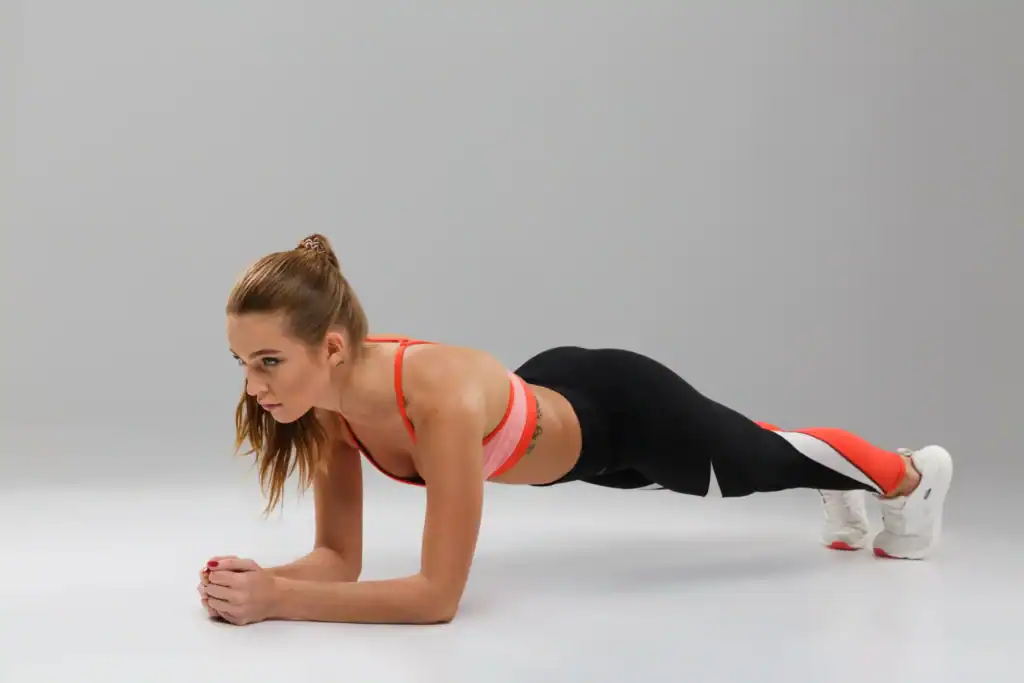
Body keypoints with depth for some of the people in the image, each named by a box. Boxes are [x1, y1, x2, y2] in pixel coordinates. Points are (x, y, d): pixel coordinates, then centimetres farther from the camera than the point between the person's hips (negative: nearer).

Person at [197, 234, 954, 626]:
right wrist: (262, 578, -36)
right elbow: (339, 556, -17)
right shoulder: (326, 400, -25)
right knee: (747, 460, 34)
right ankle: (844, 496, 67)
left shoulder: (441, 398, -46)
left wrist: (280, 600, -47)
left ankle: (914, 473, 57)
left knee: (766, 460, 24)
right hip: (552, 400, 6)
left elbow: (439, 594, -43)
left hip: (621, 409, -6)